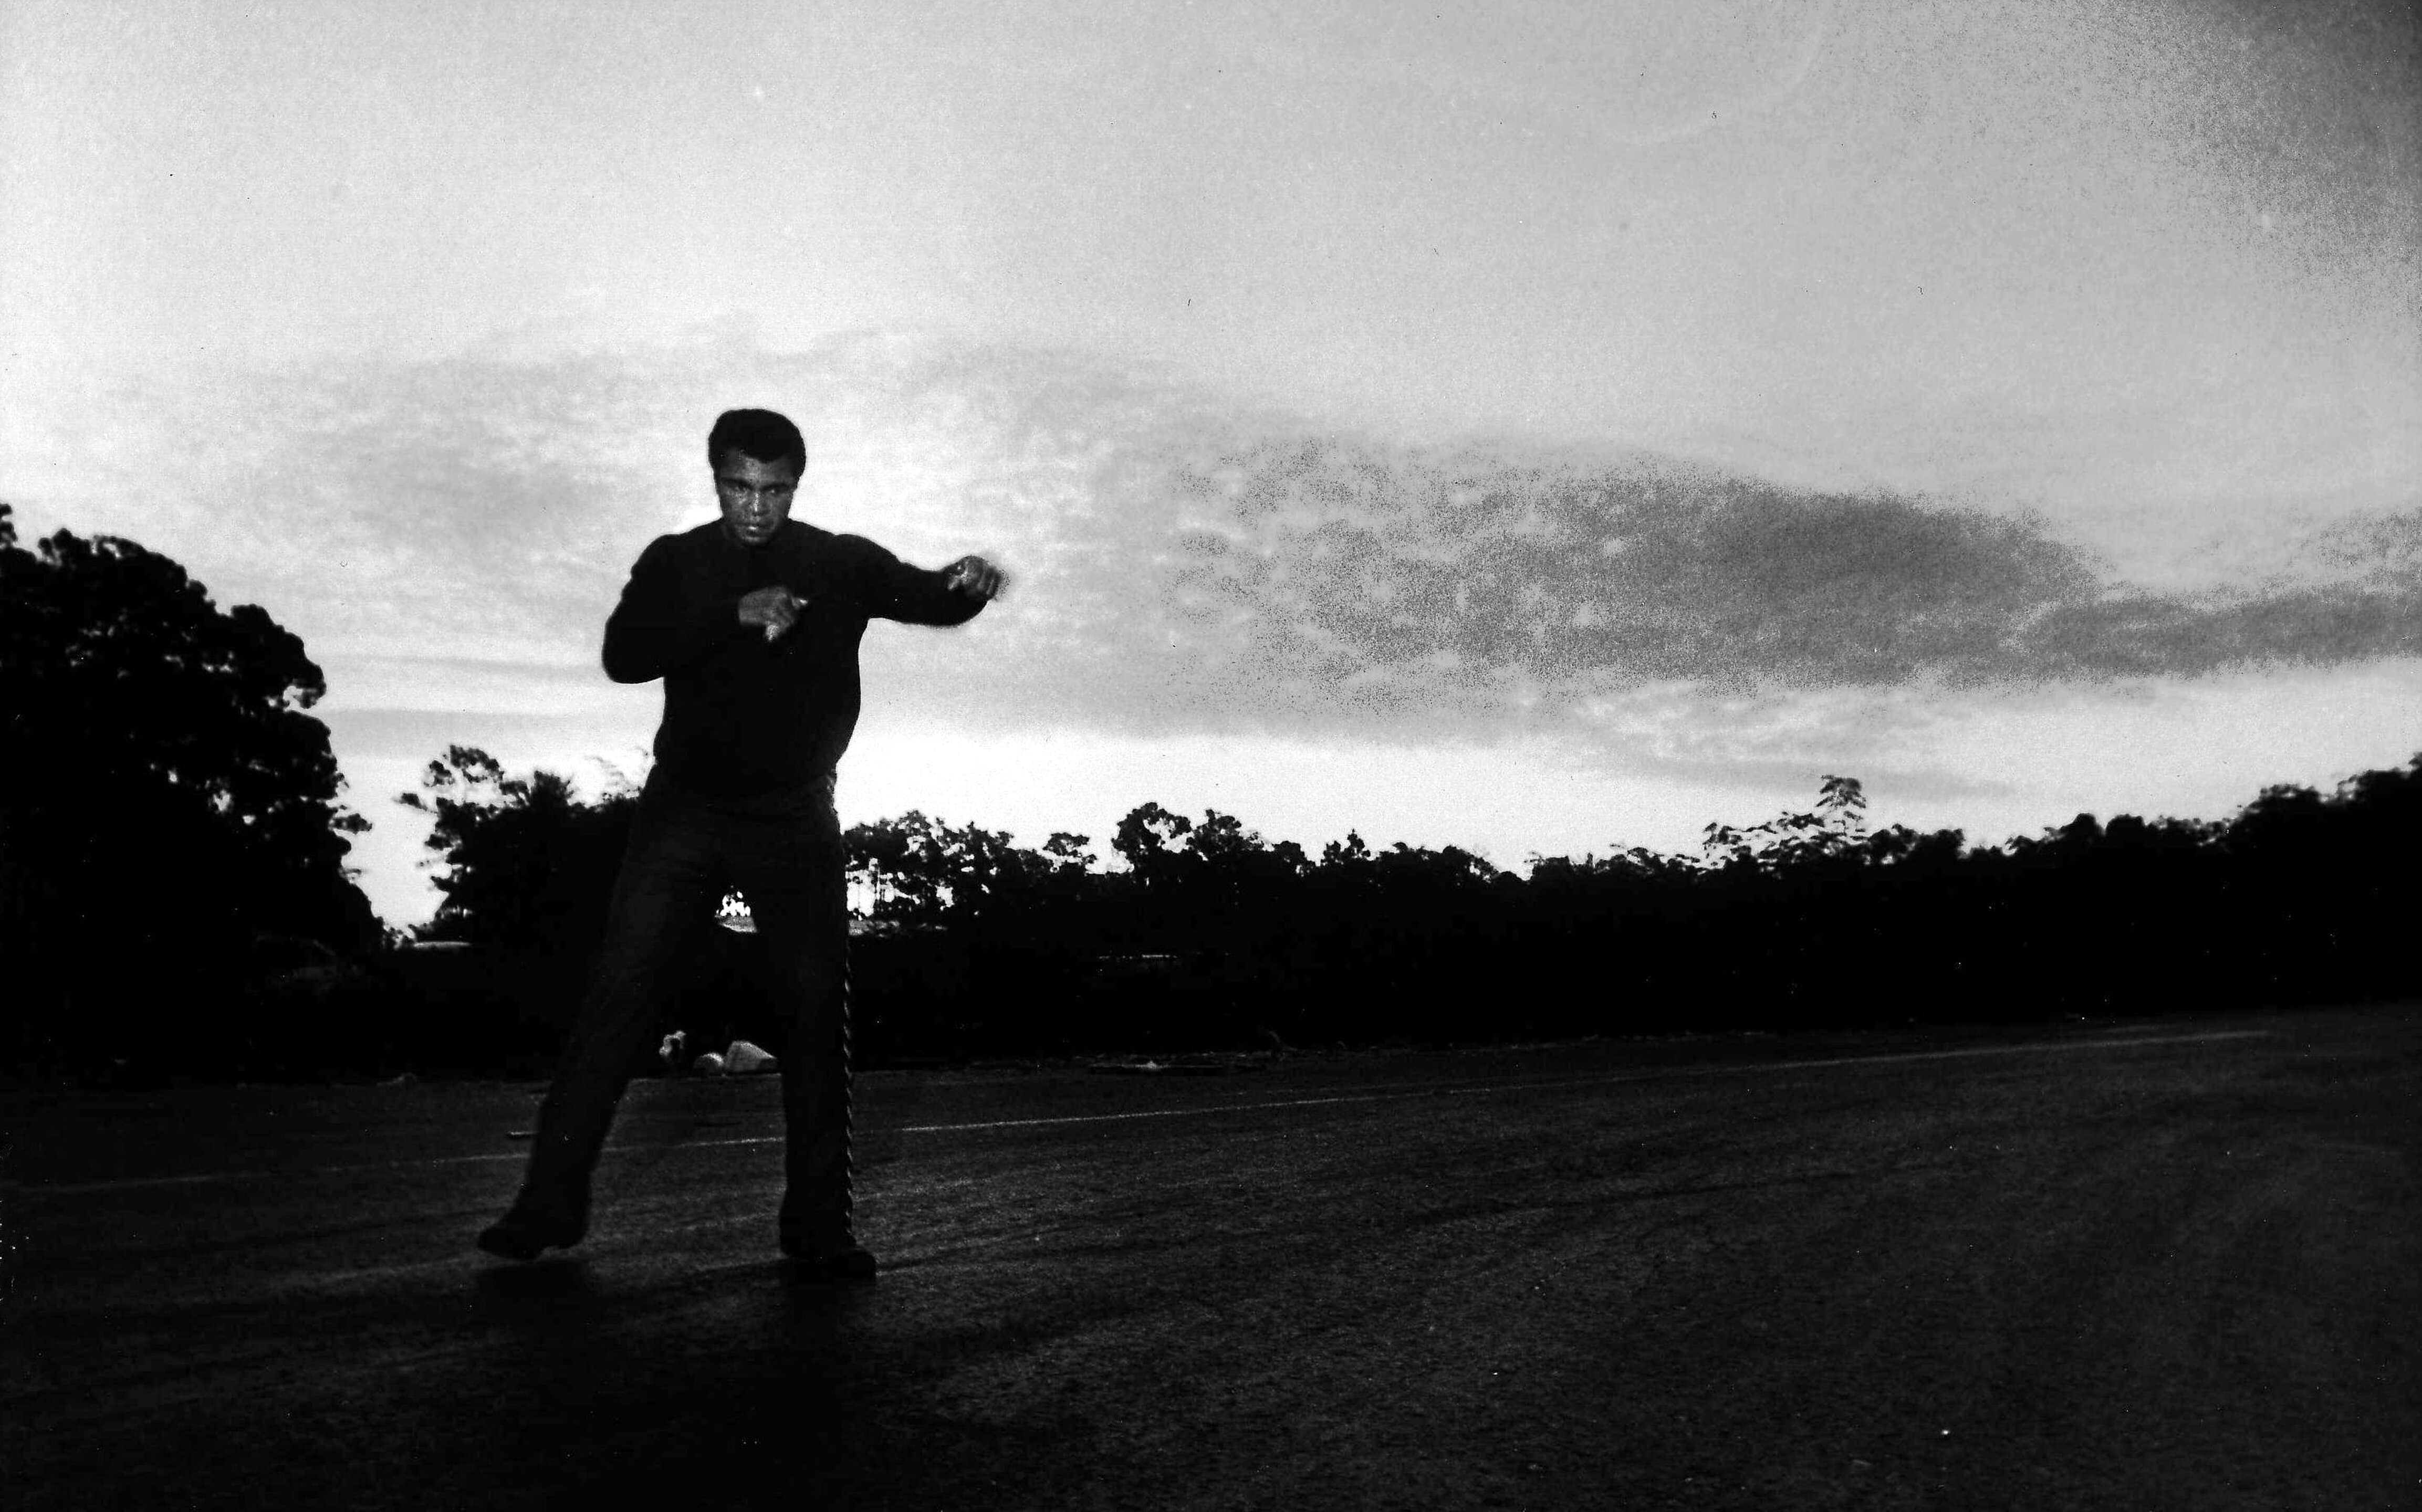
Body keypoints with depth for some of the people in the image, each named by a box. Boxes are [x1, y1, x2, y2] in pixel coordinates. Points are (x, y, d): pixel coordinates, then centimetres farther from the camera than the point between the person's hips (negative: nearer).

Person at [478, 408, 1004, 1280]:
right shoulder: (676, 563, 4)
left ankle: (817, 1224, 5)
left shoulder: (843, 564, 4)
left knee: (819, 1011, -3)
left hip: (795, 820, 0)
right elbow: (623, 655, -10)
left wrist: (968, 586, -31)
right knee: (620, 995, -4)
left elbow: (929, 601, -7)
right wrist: (734, 615, -24)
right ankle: (553, 1201, 5)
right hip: (686, 812, 0)